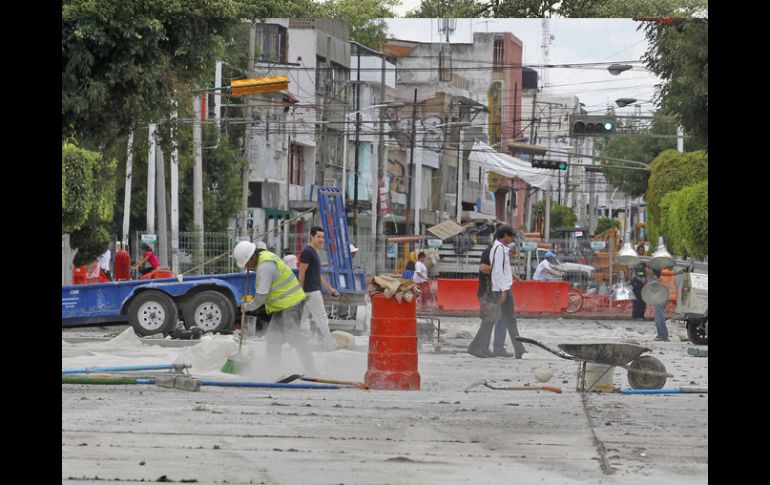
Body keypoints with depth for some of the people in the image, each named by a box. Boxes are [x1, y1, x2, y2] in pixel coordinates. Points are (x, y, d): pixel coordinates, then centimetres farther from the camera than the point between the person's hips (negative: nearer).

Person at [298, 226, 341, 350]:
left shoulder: (313, 252, 18)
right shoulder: (307, 252, -13)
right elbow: (302, 272, -16)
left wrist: (329, 288, 24)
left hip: (314, 291, 10)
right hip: (312, 292, -10)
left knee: (304, 317, 10)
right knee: (321, 318, -6)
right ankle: (330, 344, -3)